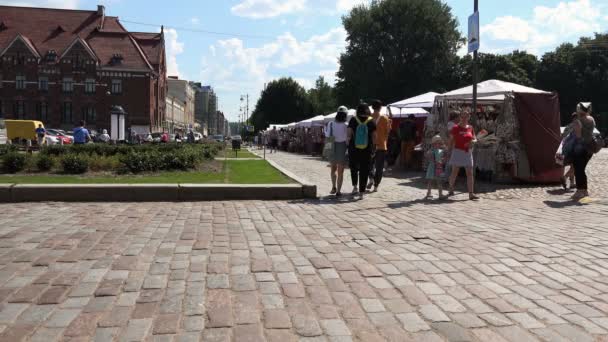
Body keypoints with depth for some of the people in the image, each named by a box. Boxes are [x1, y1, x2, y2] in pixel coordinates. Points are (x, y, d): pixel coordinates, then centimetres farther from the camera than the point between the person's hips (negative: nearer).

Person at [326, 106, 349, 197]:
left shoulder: (331, 124, -4)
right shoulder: (346, 126, -14)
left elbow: (328, 139, 2)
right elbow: (348, 140, -10)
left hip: (333, 149, 3)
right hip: (342, 149, -3)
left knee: (333, 169, 23)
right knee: (340, 171, 7)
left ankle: (334, 187, 13)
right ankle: (338, 191, 6)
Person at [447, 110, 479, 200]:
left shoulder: (470, 128, 7)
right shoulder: (456, 128, -4)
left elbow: (474, 139, 15)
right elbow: (451, 140, -2)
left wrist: (473, 142, -8)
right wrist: (450, 152, -6)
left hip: (468, 153, 4)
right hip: (458, 152, -4)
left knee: (470, 173, -2)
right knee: (455, 172, 5)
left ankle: (471, 194, -3)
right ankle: (451, 189, 26)